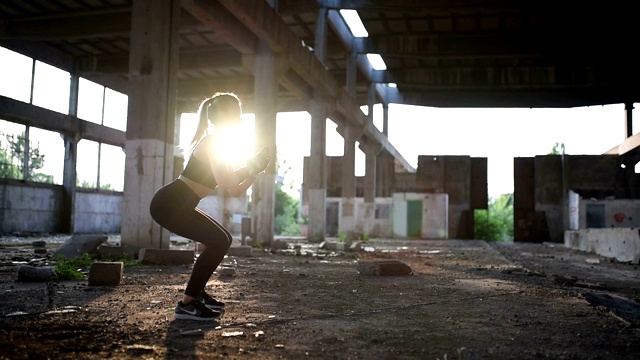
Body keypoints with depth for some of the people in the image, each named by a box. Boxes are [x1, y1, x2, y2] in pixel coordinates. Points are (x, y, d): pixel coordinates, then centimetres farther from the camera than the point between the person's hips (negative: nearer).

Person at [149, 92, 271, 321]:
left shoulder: (216, 143, 14)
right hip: (169, 204, -10)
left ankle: (196, 293, 21)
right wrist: (256, 171, -9)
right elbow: (234, 190, -21)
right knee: (218, 241, -15)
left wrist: (252, 166, 17)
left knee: (222, 239, 13)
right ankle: (187, 304, -10)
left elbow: (228, 179, 24)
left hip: (175, 204, 10)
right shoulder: (215, 144, -16)